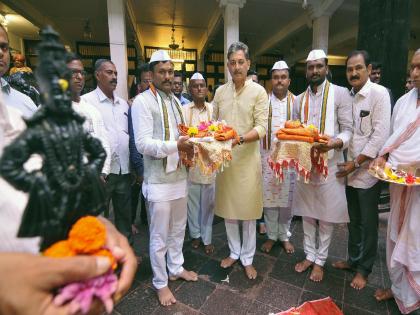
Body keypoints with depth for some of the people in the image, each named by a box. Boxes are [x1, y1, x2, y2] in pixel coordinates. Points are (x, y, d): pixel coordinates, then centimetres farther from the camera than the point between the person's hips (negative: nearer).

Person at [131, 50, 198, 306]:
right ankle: (161, 283, 30)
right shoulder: (143, 101, -11)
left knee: (178, 228, 21)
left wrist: (189, 145, -2)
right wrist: (176, 145, -27)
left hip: (179, 175, 7)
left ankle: (176, 268, 43)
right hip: (158, 180, -7)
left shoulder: (175, 100, 13)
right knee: (159, 235, 8)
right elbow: (143, 143, -19)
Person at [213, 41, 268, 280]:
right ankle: (234, 252, 34)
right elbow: (214, 122, 13)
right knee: (228, 208, 14)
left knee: (248, 211, 7)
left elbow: (262, 128, -11)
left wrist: (240, 139, -26)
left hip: (248, 158, -3)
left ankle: (248, 258, 27)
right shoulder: (220, 92, 8)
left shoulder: (258, 92, -4)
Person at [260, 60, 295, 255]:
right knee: (269, 197, 6)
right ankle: (271, 235, 23)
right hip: (268, 155, 0)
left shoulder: (296, 102, 4)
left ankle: (285, 236, 26)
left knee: (287, 197, 8)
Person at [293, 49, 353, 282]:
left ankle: (320, 260, 26)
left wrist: (334, 143, -27)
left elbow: (347, 130, -7)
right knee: (306, 213, 14)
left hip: (329, 163, -4)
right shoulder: (300, 99, 11)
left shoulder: (340, 94, -3)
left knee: (326, 216, 7)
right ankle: (309, 255, 32)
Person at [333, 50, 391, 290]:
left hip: (368, 171, -5)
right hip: (349, 170, 6)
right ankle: (354, 259, 34)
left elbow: (381, 135, -15)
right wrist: (348, 163, 3)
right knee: (353, 220, 17)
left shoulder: (379, 93, -9)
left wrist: (356, 163, -15)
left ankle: (364, 269, 25)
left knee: (368, 223, 8)